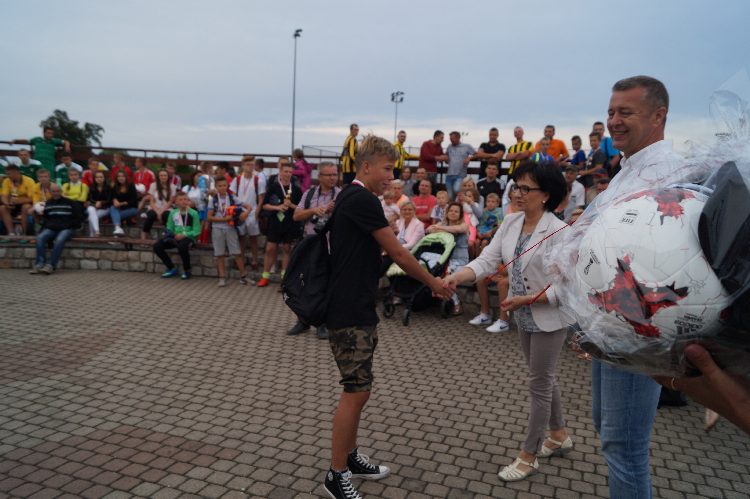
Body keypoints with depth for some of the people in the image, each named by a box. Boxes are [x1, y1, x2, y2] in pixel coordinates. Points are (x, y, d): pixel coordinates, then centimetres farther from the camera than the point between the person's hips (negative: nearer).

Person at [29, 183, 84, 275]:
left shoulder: (70, 202, 9)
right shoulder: (48, 203, 21)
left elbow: (78, 217, 6)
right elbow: (43, 217, 24)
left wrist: (67, 225, -5)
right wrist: (48, 224, 3)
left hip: (66, 229, -4)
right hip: (51, 228, 4)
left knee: (59, 240, -35)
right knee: (40, 238, -26)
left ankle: (50, 265, -38)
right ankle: (40, 263, -31)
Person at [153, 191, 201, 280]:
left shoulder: (193, 213, -4)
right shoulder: (173, 213, 10)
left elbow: (197, 231, -8)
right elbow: (169, 228, 16)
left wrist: (184, 235, -18)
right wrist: (170, 233, -8)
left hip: (188, 237, -5)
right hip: (175, 236, 5)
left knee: (182, 247, -39)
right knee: (157, 246, -13)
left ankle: (187, 271, -13)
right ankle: (172, 268, 2)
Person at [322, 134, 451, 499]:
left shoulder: (350, 198, 14)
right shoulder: (363, 200, -17)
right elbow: (398, 254, -13)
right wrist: (432, 282, 2)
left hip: (357, 308, 10)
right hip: (349, 312, -10)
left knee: (358, 389, 17)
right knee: (356, 391, -2)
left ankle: (350, 456, 31)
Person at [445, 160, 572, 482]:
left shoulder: (558, 232, -22)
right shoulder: (511, 222, -3)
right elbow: (487, 261, -9)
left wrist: (525, 299, -25)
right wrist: (456, 277, -25)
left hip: (549, 317, -7)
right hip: (524, 316, 7)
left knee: (539, 384, 4)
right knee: (543, 378, 21)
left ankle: (528, 456, 19)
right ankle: (559, 436, 42)